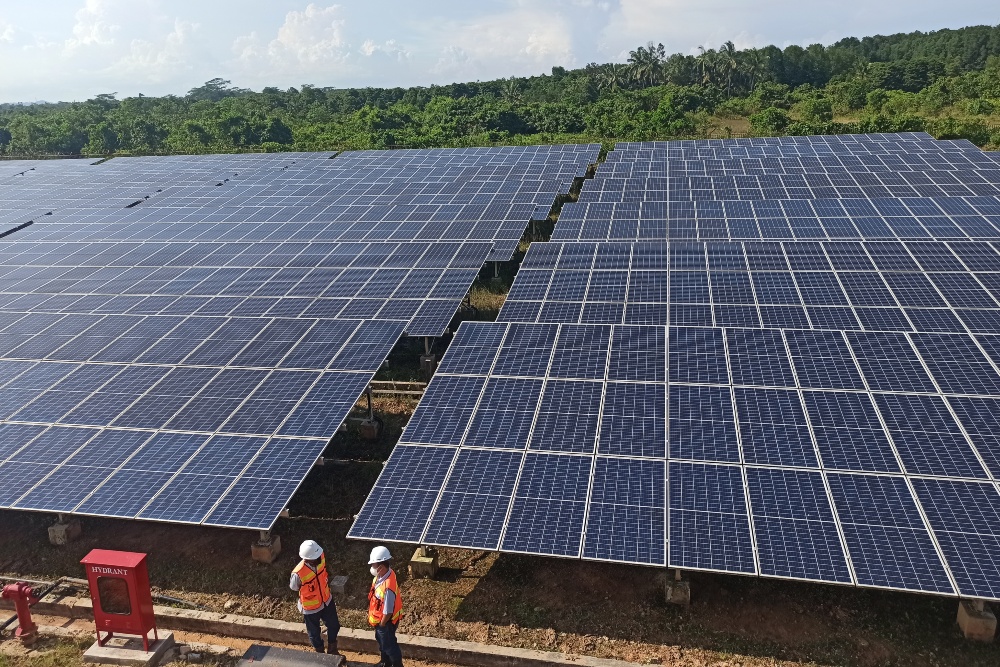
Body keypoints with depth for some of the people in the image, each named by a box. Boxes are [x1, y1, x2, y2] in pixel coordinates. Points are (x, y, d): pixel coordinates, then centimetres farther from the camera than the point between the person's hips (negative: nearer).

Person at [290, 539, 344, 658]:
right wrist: (308, 594, -2)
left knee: (334, 626, 23)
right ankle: (321, 654, 50)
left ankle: (333, 650, 50)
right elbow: (293, 588, -14)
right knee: (315, 633, 22)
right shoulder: (298, 573, -37)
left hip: (327, 601, 5)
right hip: (311, 608, -5)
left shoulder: (321, 557, -24)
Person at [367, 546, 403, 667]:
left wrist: (381, 625, -13)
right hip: (379, 618, 9)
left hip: (385, 621, -9)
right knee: (382, 641, 30)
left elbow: (388, 612, -29)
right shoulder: (383, 574, -13)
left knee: (389, 645, 16)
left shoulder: (387, 587, -42)